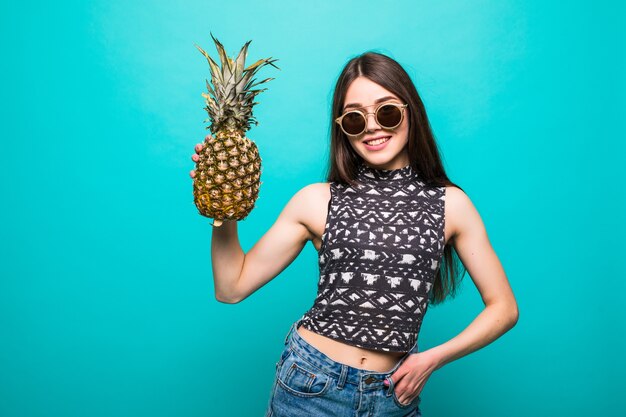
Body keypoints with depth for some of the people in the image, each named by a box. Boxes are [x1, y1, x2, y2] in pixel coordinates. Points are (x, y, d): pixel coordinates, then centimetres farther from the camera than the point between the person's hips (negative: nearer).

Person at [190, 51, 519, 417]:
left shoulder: (450, 204, -4)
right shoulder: (317, 201, -5)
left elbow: (504, 308, 2)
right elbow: (232, 287, -4)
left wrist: (434, 358, -7)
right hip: (311, 385, 0)